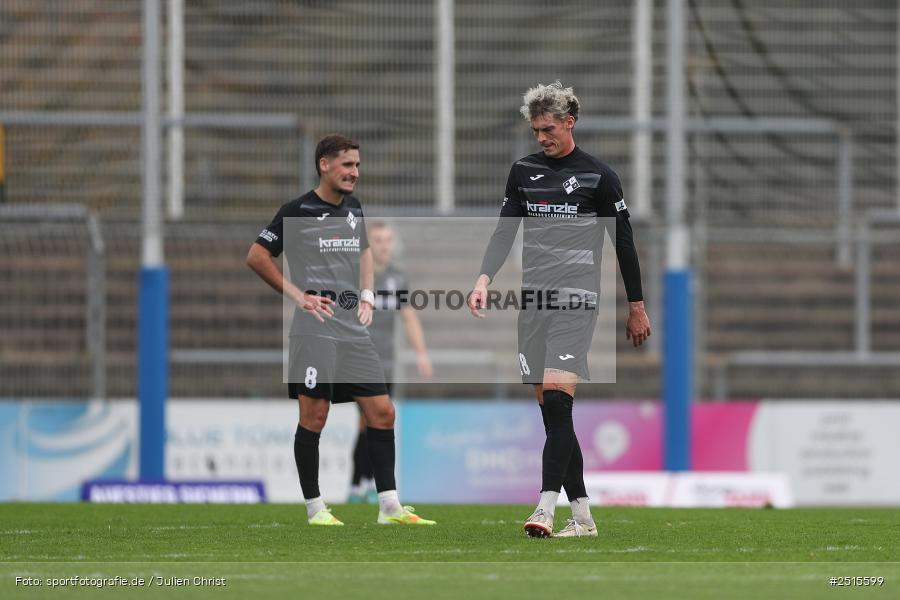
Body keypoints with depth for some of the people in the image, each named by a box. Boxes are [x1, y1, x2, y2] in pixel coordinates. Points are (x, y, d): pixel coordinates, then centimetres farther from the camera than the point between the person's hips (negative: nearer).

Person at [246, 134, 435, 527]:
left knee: (382, 412, 1)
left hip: (354, 330, 6)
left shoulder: (354, 209, 14)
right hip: (315, 329, -6)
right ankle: (315, 509, 4)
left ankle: (390, 507, 5)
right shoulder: (298, 211, -6)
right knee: (313, 417, -4)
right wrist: (297, 296, -7)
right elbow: (256, 257, -3)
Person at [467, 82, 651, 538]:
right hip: (532, 302, 5)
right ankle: (582, 516, 11)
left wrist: (637, 307, 7)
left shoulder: (599, 177, 1)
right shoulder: (523, 172, 13)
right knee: (551, 411, 4)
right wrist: (484, 279, -3)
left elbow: (624, 243, 6)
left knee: (557, 399, -18)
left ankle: (545, 510, -24)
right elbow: (504, 232, 14)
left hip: (575, 300, -5)